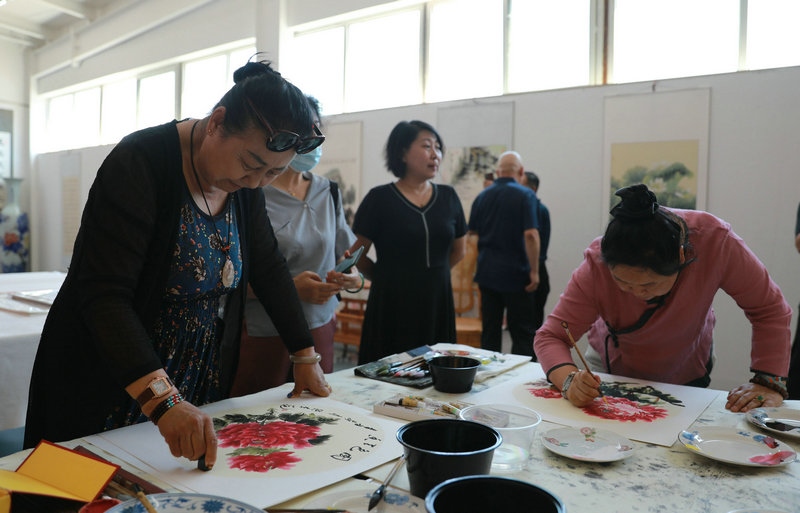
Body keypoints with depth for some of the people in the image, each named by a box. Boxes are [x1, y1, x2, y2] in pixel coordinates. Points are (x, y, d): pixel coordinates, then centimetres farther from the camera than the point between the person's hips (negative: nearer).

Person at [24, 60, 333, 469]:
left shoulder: (244, 182, -2)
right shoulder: (140, 164, -22)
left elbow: (269, 270, 5)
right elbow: (103, 294, -30)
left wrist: (306, 357, 3)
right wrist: (161, 399, -40)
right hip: (112, 390, -6)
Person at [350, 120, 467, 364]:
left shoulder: (448, 197, 7)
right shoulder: (380, 198, -5)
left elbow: (459, 249, 19)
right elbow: (356, 253, -2)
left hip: (437, 303, 4)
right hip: (392, 306, -4)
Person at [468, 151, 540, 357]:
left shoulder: (482, 196, 5)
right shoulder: (525, 195, -9)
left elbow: (473, 230, 15)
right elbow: (530, 234, -18)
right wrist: (534, 271, -13)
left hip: (486, 272, 5)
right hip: (516, 273, -4)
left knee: (490, 331, 11)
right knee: (522, 333, 4)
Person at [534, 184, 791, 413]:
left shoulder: (715, 241, -33)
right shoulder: (596, 266, -35)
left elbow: (770, 310, -21)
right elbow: (550, 336, -32)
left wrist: (768, 381, -31)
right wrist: (570, 380, -51)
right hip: (612, 368, -1)